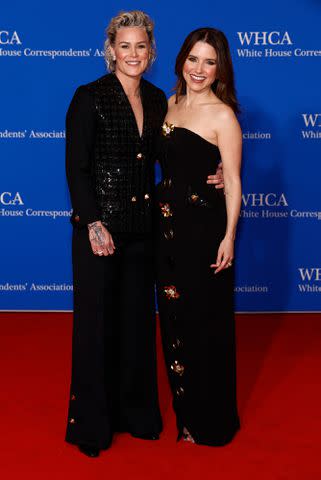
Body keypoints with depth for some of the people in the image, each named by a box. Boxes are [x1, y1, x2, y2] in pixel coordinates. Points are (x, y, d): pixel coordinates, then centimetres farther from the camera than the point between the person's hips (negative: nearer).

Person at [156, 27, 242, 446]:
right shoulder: (172, 103, 10)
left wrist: (229, 236, -18)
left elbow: (233, 181, -12)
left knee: (205, 321, 4)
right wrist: (162, 214, 8)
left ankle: (210, 421, 23)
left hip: (204, 226, -7)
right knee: (174, 318, 15)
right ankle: (183, 408, 34)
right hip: (169, 222, 7)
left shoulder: (222, 115, -11)